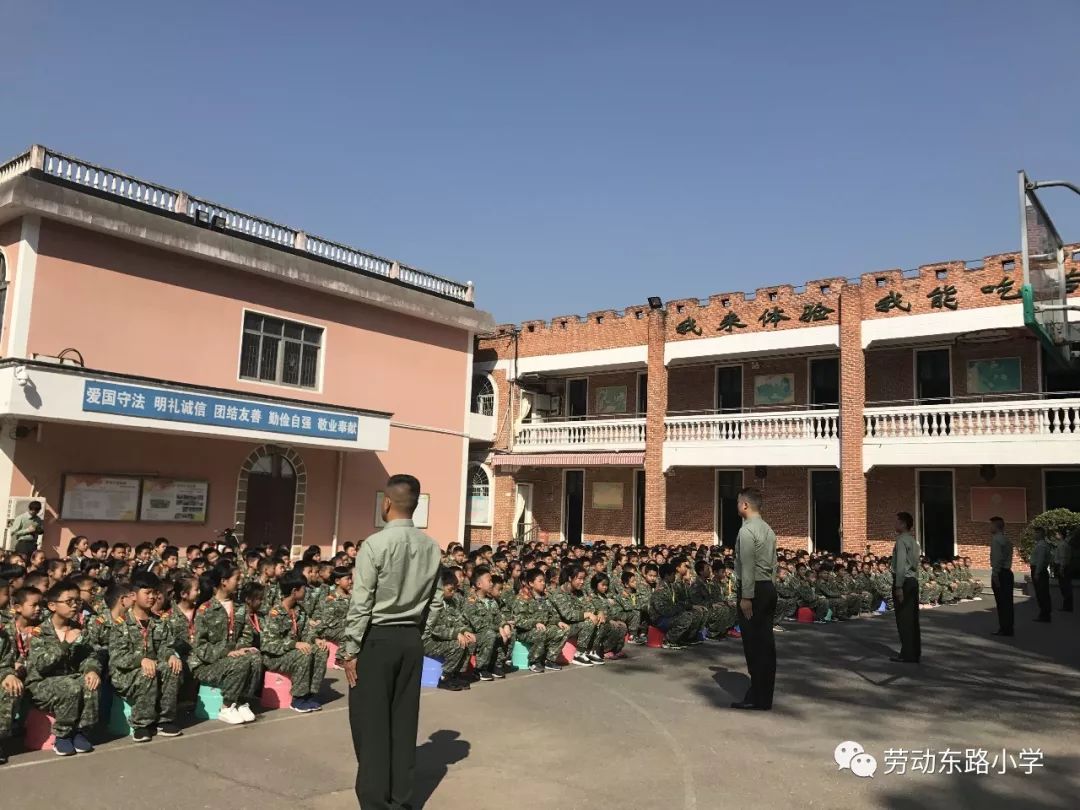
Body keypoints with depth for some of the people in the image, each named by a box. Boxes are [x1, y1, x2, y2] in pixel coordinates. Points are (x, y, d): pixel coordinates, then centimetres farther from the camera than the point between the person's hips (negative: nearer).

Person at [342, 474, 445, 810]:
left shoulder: (375, 544, -15)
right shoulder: (431, 547, 1)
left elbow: (361, 604, -14)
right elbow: (436, 602, 6)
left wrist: (351, 650, -7)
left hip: (377, 639, -5)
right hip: (412, 639, 5)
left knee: (371, 720, 5)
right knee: (405, 717, 14)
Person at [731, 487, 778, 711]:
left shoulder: (747, 531, -13)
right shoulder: (768, 530, 15)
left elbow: (748, 566, -18)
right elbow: (774, 564, 16)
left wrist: (746, 597, -17)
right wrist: (767, 587, 17)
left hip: (753, 589, -9)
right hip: (769, 587, 9)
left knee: (753, 644, -3)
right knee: (766, 642, 11)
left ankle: (757, 698, 2)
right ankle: (764, 696, 18)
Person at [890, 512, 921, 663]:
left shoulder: (901, 541, -13)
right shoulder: (912, 541, 16)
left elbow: (901, 565, -19)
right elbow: (915, 564, 16)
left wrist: (898, 587, -19)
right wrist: (914, 580, 16)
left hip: (904, 581, -9)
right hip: (913, 580, 9)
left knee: (903, 618, -4)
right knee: (913, 618, 12)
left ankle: (907, 654, -1)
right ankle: (915, 652, 18)